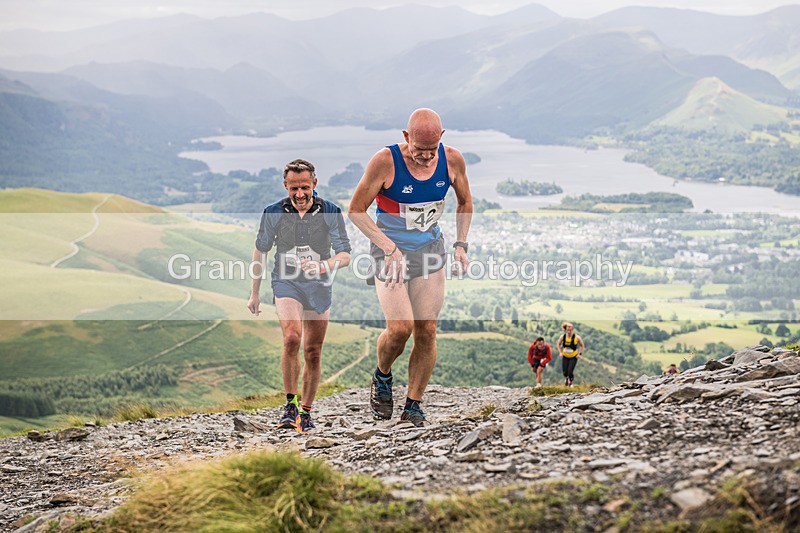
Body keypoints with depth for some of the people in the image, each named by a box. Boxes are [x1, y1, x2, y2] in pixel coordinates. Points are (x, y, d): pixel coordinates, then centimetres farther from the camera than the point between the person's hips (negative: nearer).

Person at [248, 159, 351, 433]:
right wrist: (255, 293, 12)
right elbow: (261, 251, 9)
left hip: (319, 287, 1)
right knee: (292, 338, -25)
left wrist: (323, 266, -32)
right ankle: (290, 404, -13)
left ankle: (305, 412, 19)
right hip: (286, 283, -1)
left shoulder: (330, 212, -7)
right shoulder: (273, 212, -5)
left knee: (313, 353, 4)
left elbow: (345, 255, -10)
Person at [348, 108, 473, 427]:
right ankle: (382, 377, 14)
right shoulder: (385, 162, -19)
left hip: (430, 249, 4)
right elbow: (356, 211, -11)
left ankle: (413, 406, 9)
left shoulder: (452, 160, -7)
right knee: (400, 328, -17)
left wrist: (460, 244, 1)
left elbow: (464, 202, 12)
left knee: (427, 331, -2)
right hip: (390, 250, -4)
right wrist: (389, 248, -18)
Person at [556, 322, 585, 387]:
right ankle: (566, 378, 38)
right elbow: (558, 344, 6)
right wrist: (560, 352, -4)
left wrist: (580, 354, -7)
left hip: (573, 357, -2)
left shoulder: (577, 337, -18)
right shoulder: (563, 337, -13)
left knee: (570, 372, -13)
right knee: (565, 372, 1)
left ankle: (571, 381, 18)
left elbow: (582, 345, -1)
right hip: (565, 356, 2)